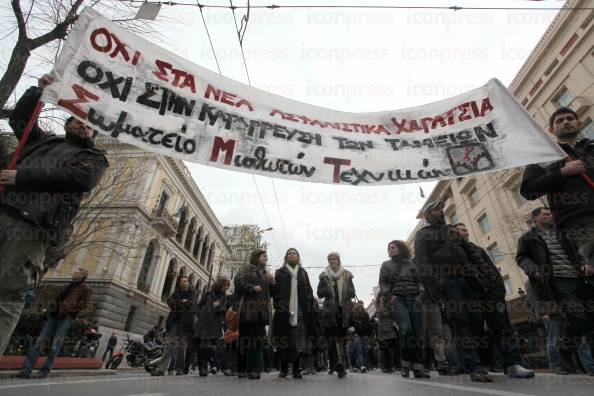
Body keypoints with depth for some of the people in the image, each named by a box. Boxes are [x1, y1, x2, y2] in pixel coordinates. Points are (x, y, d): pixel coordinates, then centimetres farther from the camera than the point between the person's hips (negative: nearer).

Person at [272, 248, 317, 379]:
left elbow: (309, 291, 13)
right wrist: (277, 305, -8)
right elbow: (276, 290, 4)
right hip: (284, 310, -1)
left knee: (299, 339, -2)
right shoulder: (280, 272, 13)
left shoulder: (303, 273, 19)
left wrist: (309, 305, 1)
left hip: (300, 310, 2)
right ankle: (283, 369, 11)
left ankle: (296, 369, 8)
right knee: (284, 339, -1)